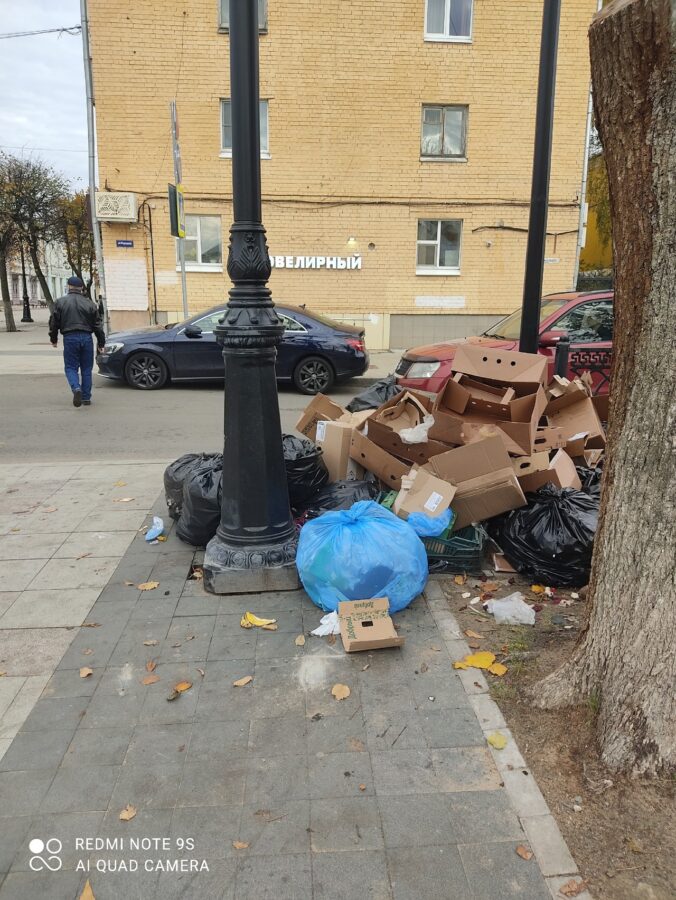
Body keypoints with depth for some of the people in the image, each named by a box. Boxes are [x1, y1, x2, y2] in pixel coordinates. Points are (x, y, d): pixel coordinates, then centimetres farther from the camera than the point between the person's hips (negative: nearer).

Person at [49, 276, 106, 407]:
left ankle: (76, 388, -20)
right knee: (86, 369, 10)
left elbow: (54, 322, 4)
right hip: (86, 338, 2)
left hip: (70, 338, -1)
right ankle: (86, 398, 12)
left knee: (71, 367, 7)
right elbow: (98, 325, 6)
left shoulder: (60, 302, 1)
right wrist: (101, 343, 13)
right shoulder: (89, 303, 5)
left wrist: (54, 339, 18)